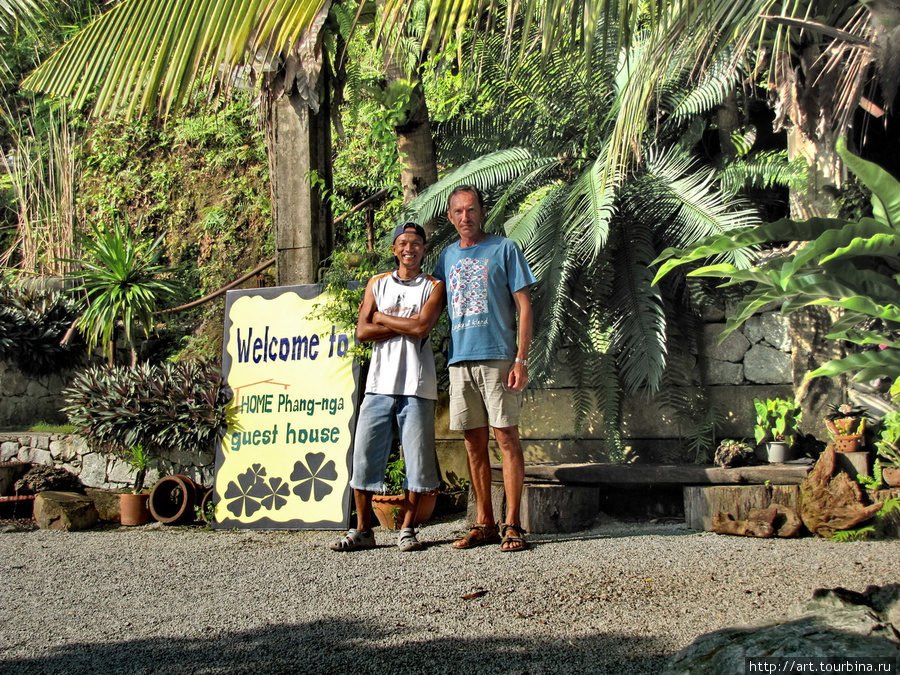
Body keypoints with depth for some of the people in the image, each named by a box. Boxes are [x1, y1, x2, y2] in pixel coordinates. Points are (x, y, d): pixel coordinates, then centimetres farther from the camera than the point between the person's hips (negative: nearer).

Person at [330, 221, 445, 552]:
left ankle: (407, 529, 10)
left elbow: (422, 326, -10)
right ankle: (362, 530, 7)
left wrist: (382, 317, 0)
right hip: (380, 384, 2)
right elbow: (362, 331, 3)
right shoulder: (377, 283, 14)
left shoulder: (433, 286, 7)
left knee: (417, 459, -1)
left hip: (416, 387, -2)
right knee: (364, 454, -1)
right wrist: (407, 326, -5)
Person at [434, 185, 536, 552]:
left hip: (498, 357, -5)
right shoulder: (447, 256, 17)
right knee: (474, 443, 7)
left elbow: (524, 305, -2)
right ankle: (484, 524, 13)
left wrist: (521, 359, -10)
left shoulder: (504, 249, 2)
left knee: (506, 437, -5)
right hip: (460, 359, 5)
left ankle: (512, 525, -1)